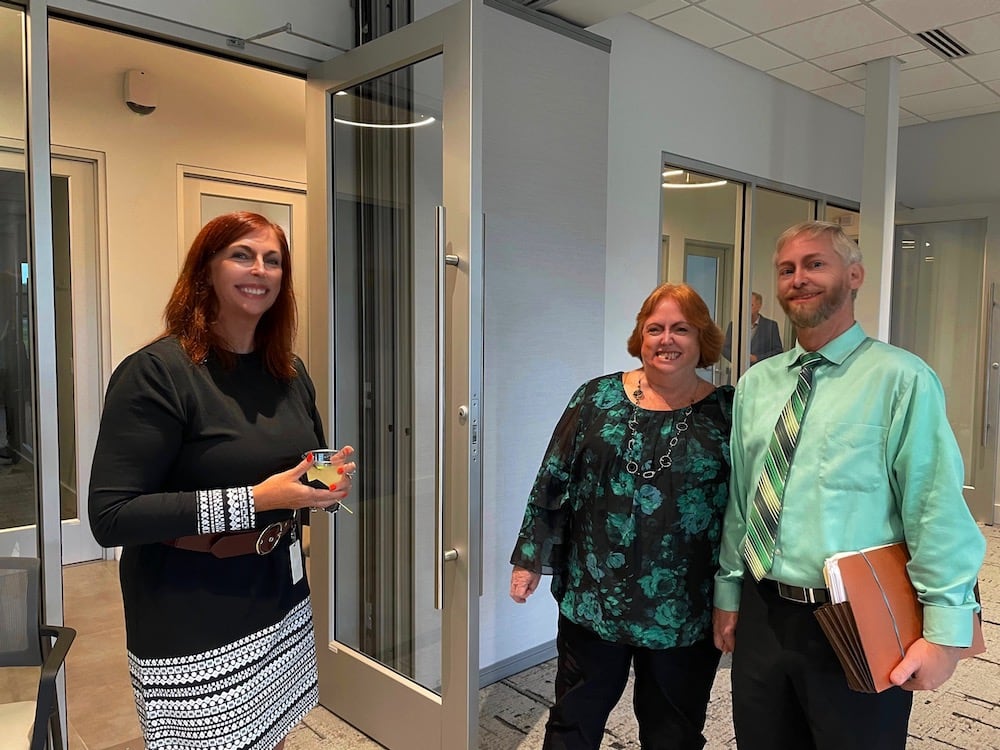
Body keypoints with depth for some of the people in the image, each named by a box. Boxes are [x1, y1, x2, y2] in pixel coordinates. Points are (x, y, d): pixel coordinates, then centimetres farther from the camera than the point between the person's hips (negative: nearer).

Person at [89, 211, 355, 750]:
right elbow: (110, 517, -21)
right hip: (191, 631, -6)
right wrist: (253, 500, -25)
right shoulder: (156, 372, -15)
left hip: (282, 606, 6)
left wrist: (328, 488, -5)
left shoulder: (290, 372, 6)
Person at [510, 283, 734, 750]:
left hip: (684, 612, 0)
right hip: (593, 598, 1)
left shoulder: (726, 410, -2)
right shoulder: (598, 398, -1)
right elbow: (554, 483, 3)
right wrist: (530, 558, 2)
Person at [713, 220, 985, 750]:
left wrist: (945, 630, -14)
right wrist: (728, 592, 12)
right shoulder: (755, 384, 5)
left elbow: (937, 510, -13)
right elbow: (738, 500, 9)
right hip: (760, 615, 5)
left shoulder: (901, 379, -11)